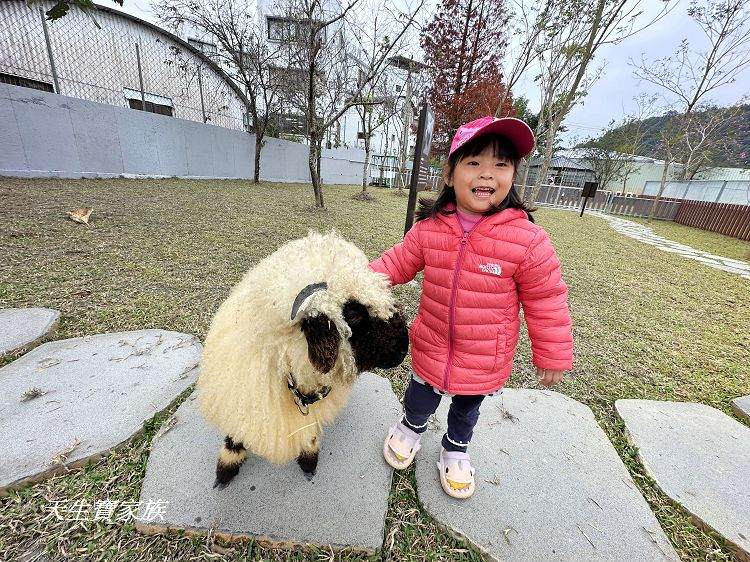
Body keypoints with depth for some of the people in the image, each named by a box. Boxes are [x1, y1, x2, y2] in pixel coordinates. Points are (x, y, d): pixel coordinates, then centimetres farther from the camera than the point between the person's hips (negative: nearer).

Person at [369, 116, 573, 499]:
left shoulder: (528, 240, -21)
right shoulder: (429, 228, -13)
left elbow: (546, 302, -12)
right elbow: (398, 262, 1)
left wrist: (552, 356, -4)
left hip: (485, 361, -1)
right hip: (432, 347, 2)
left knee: (466, 409, 27)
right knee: (420, 400, 25)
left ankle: (455, 451, 58)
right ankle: (410, 428, 61)